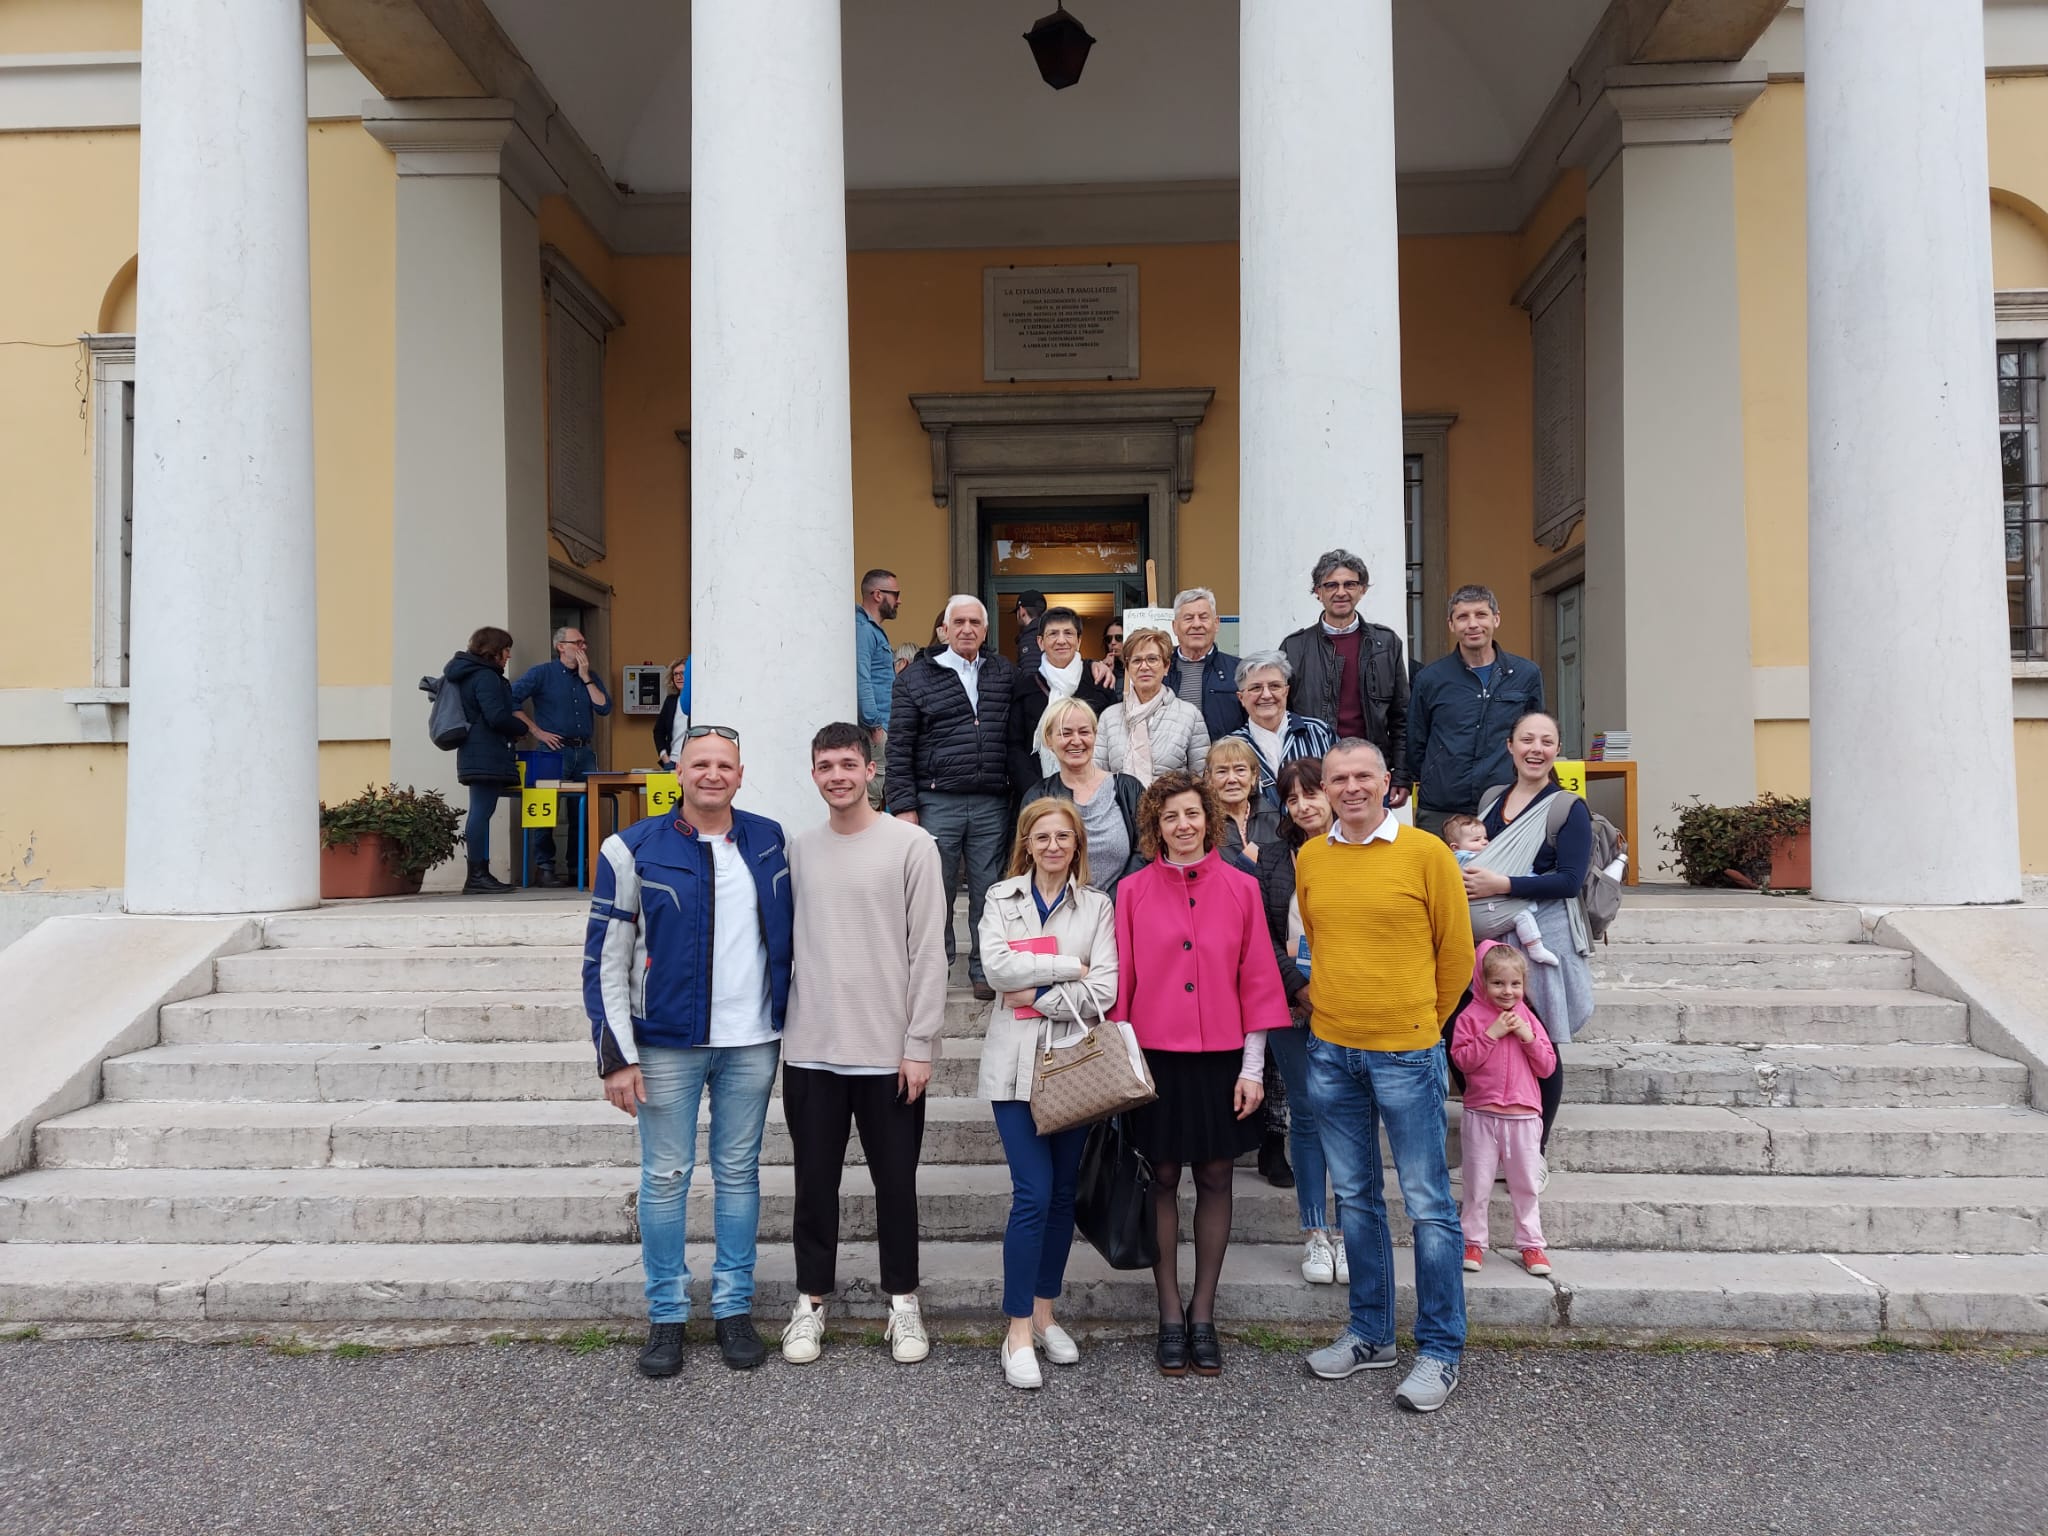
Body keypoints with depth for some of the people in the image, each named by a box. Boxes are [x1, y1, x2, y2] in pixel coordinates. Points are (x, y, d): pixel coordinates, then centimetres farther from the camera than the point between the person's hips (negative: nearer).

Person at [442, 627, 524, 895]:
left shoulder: (461, 674, 20)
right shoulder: (485, 677, -11)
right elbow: (497, 717, -20)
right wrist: (521, 729, -1)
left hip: (473, 753, 10)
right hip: (487, 755, -10)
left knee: (480, 812, 9)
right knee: (482, 812, -11)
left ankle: (480, 874, 11)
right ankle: (477, 876, -12)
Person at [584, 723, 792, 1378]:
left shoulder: (769, 841, 3)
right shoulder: (634, 850, -6)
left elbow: (788, 935, 12)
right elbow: (605, 961, -6)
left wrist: (789, 1023, 8)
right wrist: (616, 1056, -10)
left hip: (751, 1042, 2)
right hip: (666, 1044, -2)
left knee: (739, 1173, 11)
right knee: (665, 1177, 6)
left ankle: (734, 1307, 24)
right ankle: (666, 1314, 21)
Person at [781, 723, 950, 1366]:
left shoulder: (911, 844, -4)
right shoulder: (798, 849, 8)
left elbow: (928, 951, -6)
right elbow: (785, 943, 13)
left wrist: (919, 1044, -10)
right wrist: (778, 1025, 8)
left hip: (888, 1050, -3)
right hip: (810, 1048, 3)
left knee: (896, 1180, 8)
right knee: (815, 1181, 10)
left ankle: (903, 1301, 24)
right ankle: (812, 1299, 26)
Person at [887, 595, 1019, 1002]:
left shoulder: (1004, 675, 13)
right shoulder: (917, 677, 4)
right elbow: (899, 748, 0)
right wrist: (904, 806, -6)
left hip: (992, 805, 2)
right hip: (937, 803, -2)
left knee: (988, 891, 5)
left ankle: (985, 970, 17)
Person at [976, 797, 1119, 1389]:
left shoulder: (1097, 906, 7)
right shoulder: (1002, 898, 8)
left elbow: (1104, 991, -5)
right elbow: (996, 965, -10)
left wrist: (1039, 997, -9)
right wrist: (1068, 967, -10)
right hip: (1016, 1063, -2)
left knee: (1063, 1192, 9)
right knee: (1033, 1193, -9)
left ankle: (1045, 1313, 25)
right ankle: (1018, 1331, 2)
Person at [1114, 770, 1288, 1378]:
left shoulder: (1240, 888, 0)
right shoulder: (1132, 890, -1)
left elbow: (1256, 980, 1)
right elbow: (1121, 980, 1)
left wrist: (1252, 1068, -2)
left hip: (1221, 1058, 1)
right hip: (1156, 1057, -1)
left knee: (1214, 1178, 8)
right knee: (1163, 1178, 6)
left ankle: (1203, 1314, 20)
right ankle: (1170, 1316, 18)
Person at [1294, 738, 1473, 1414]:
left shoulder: (1425, 853, -7)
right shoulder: (1310, 859, 5)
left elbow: (1456, 952, 0)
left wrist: (1420, 1023, 6)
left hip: (1406, 1054, -4)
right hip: (1330, 1053, 4)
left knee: (1428, 1205, 2)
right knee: (1355, 1198, 14)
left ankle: (1440, 1350, 14)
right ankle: (1371, 1334, 28)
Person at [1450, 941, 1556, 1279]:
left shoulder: (1527, 1018, 6)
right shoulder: (1471, 1017, -4)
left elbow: (1547, 1067, 3)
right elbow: (1463, 1060, -14)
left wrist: (1528, 1038, -11)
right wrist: (1491, 1034, -19)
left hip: (1523, 1116, 3)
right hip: (1481, 1115, -3)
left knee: (1525, 1185, 12)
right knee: (1478, 1185, 6)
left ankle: (1531, 1244, 23)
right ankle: (1473, 1242, 18)